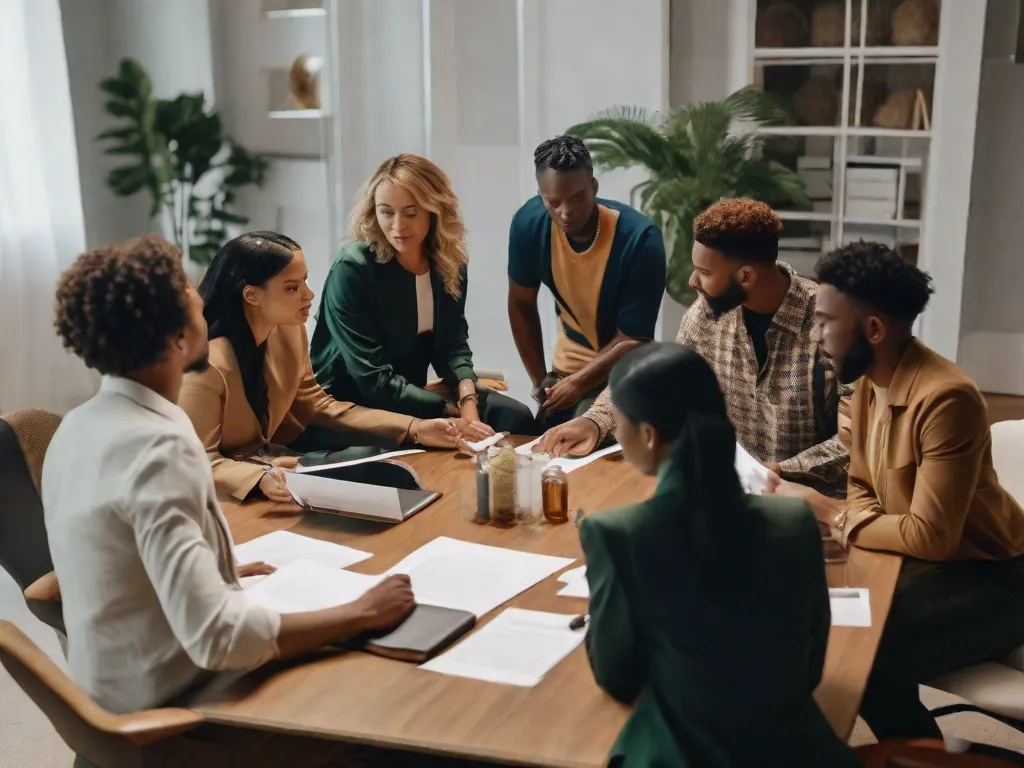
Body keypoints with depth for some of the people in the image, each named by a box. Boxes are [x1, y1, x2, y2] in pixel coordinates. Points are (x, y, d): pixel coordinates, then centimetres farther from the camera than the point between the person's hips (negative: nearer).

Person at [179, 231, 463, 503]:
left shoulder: (290, 329, -6)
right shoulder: (207, 364, -29)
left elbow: (318, 406, 6)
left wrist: (413, 429, -2)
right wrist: (260, 478, -45)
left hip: (270, 454, 8)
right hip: (234, 490, -8)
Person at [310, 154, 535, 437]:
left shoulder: (449, 264, -2)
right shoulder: (352, 269, -20)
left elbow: (451, 345, -1)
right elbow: (376, 381, -23)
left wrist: (468, 399, -22)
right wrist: (456, 412, -24)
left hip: (412, 393, 6)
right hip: (352, 406, -6)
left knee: (514, 417, -11)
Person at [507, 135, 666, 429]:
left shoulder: (639, 239, -28)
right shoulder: (528, 223, -17)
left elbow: (632, 340, -21)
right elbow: (521, 305, -1)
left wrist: (576, 384, -24)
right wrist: (540, 382, -2)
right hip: (567, 369, 4)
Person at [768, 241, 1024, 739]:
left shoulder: (945, 398, -27)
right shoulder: (869, 381, 0)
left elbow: (932, 537, -27)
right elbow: (863, 489, 8)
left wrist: (824, 511, -18)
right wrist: (824, 510, -15)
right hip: (921, 562, 8)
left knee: (861, 656, -24)